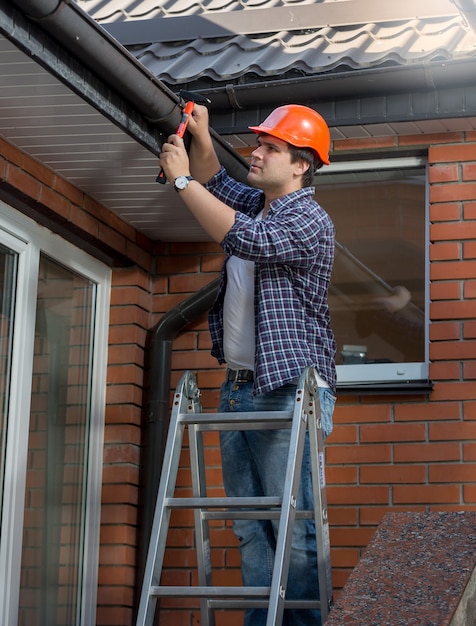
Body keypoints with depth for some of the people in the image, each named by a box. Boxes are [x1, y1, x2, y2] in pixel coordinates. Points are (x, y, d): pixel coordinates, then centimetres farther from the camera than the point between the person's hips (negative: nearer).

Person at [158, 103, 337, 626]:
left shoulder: (311, 221, -9)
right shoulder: (252, 203, 17)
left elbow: (245, 238, -23)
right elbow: (213, 179, 35)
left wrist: (181, 180, -15)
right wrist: (200, 133, 14)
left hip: (287, 391, -8)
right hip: (238, 388, 8)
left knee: (293, 530, -12)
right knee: (250, 529, 5)